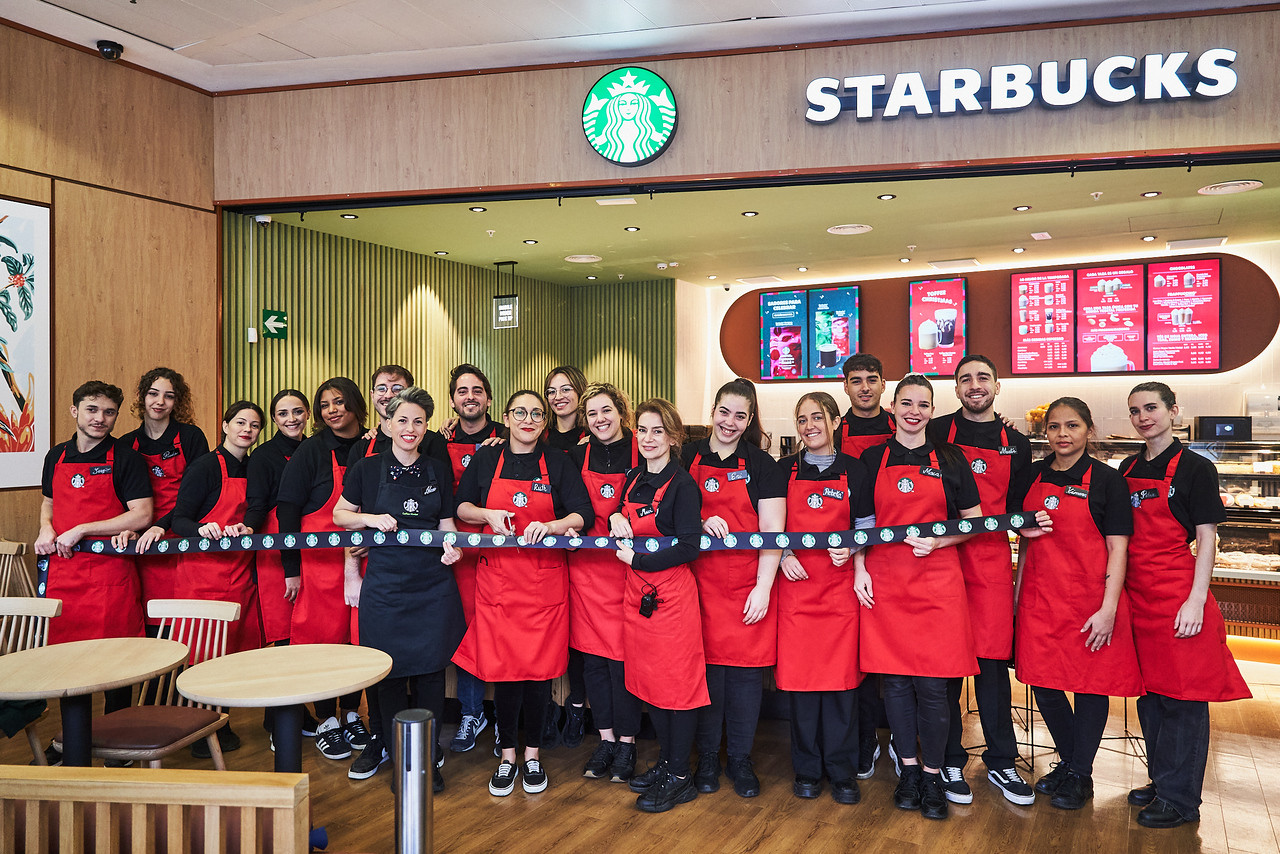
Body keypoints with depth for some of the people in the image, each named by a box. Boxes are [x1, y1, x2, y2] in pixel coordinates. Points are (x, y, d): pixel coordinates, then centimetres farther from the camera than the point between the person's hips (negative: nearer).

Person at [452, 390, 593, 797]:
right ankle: (507, 756, 16)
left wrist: (551, 525, -20)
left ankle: (533, 755, 19)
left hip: (545, 580, 0)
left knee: (539, 668, 2)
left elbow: (582, 516, -2)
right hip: (497, 577, 1)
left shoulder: (559, 463, 5)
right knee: (502, 667, 0)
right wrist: (489, 514, -6)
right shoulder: (486, 460, 8)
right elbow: (461, 507, 14)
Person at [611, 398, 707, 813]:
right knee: (647, 678, 13)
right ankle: (664, 761, 29)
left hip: (672, 592, -7)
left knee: (677, 682, 1)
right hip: (637, 590, 7)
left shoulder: (683, 486, -13)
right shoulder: (634, 478, 8)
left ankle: (679, 777, 12)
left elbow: (687, 548, -19)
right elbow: (623, 519, 23)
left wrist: (636, 559, -14)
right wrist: (615, 518, 0)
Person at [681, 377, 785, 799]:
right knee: (707, 666, 4)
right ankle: (708, 757, 21)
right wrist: (702, 523, -8)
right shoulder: (688, 457, 7)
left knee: (746, 670, 2)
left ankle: (740, 759, 18)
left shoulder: (761, 465, 0)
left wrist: (763, 587, -12)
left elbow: (772, 532, -4)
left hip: (748, 583, -1)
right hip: (700, 579, 2)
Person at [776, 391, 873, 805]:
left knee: (841, 677, -1)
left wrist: (850, 550, -10)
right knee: (799, 676, 1)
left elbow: (866, 529, 9)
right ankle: (807, 768, 15)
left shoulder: (854, 471, 7)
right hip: (795, 583, 1)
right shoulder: (784, 470, 8)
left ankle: (841, 770, 13)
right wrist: (783, 555, -6)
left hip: (840, 583, 0)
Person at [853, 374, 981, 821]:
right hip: (884, 582, 1)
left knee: (932, 683, -3)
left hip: (937, 581, -1)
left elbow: (974, 522, 7)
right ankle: (908, 770, 20)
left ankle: (932, 776, 13)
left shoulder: (949, 459, 6)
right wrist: (860, 569, 0)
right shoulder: (873, 459, 9)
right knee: (895, 679, 4)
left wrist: (938, 541, -9)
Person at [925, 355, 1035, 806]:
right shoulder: (936, 433, 4)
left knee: (993, 661, 4)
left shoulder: (1017, 444, 13)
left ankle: (1001, 763, 17)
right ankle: (948, 761, 14)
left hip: (992, 562, 2)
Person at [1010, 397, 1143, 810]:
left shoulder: (1107, 479, -4)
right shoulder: (1030, 478, 8)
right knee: (1043, 683, 7)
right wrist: (1018, 596, 11)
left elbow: (1117, 549, -7)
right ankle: (1067, 761, 29)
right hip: (1040, 597, 4)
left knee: (1091, 684, 5)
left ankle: (1079, 774, 22)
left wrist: (1108, 609, -13)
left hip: (1091, 599, -4)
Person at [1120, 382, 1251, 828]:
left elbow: (1207, 540, -7)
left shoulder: (1195, 468, -5)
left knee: (1182, 696, 0)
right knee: (1150, 691, 14)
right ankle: (1160, 781, 27)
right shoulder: (1128, 469, 12)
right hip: (1138, 594, 6)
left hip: (1178, 595, -6)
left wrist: (1196, 600, -15)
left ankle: (1179, 799, 10)